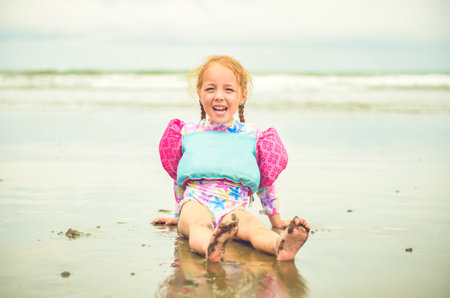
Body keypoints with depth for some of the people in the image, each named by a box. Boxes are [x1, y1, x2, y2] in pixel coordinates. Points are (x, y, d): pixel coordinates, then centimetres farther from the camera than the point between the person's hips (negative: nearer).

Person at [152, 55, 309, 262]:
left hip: (234, 209, 0)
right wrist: (177, 215, 31)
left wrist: (276, 220, 26)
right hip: (195, 205, 0)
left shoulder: (252, 135, 14)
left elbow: (266, 181, 23)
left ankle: (280, 244, -65)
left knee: (253, 224, -34)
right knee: (199, 222, -36)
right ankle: (210, 246, -68)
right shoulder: (188, 133, 16)